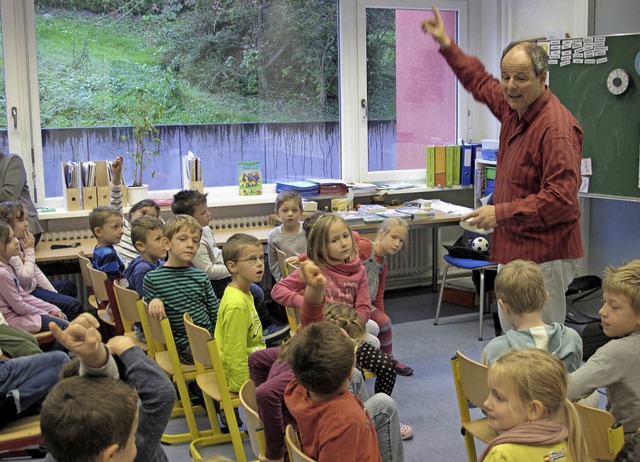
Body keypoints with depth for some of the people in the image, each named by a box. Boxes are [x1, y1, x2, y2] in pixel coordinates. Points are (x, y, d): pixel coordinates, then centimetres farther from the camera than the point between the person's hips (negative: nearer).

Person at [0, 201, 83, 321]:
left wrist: (54, 293, 6)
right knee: (75, 305, -12)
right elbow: (26, 278, -30)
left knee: (70, 287, 27)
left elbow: (35, 270, 9)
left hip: (33, 285, 11)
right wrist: (29, 250, -20)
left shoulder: (19, 242, 3)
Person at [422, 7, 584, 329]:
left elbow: (562, 197, -25)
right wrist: (446, 45, 33)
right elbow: (481, 82, 30)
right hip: (513, 248, 10)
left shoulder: (556, 126, -20)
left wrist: (502, 213, -25)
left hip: (543, 255, -10)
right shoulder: (513, 108, 8)